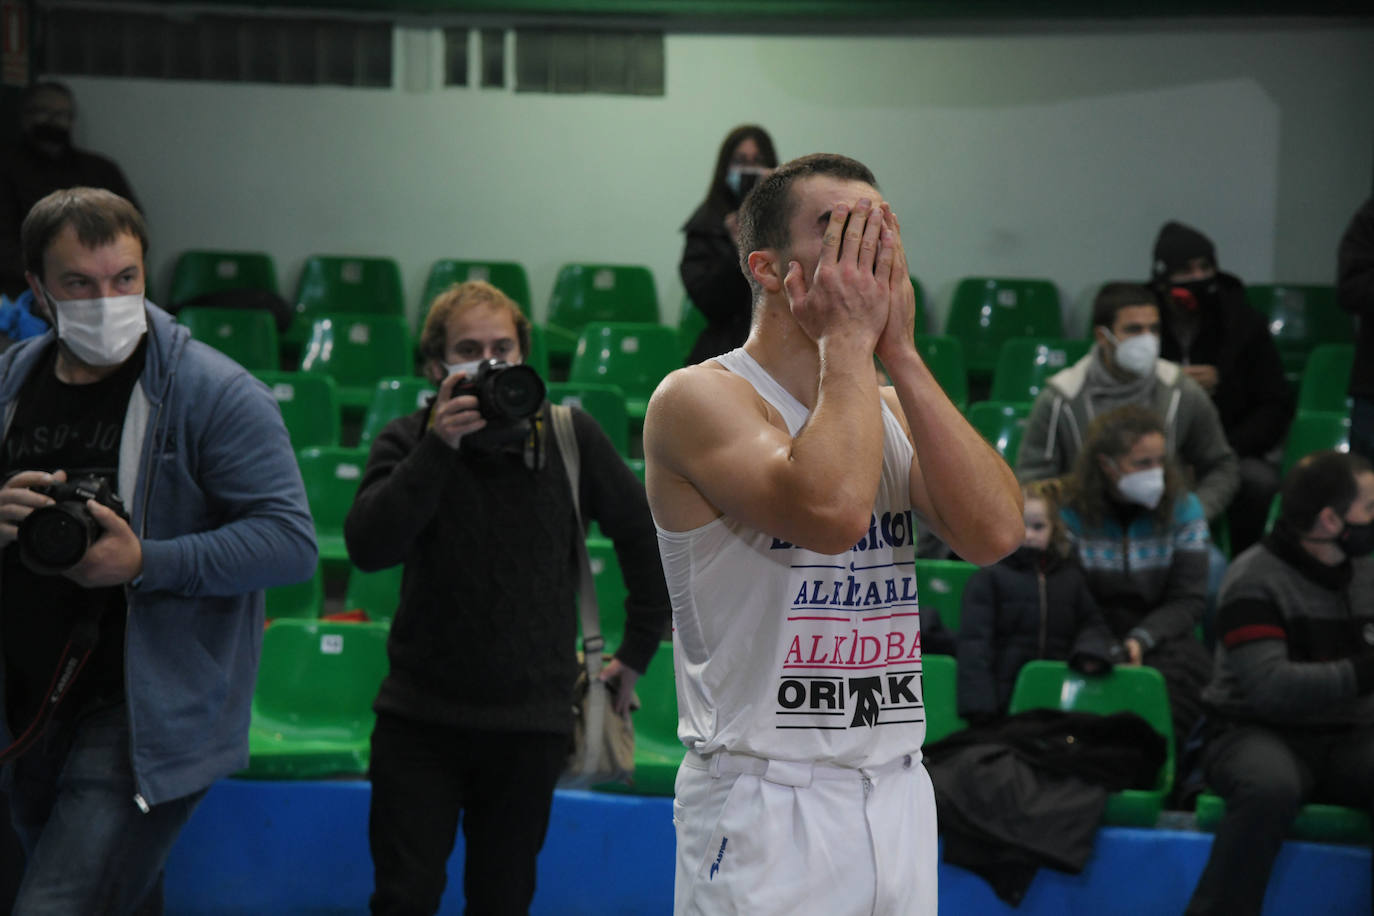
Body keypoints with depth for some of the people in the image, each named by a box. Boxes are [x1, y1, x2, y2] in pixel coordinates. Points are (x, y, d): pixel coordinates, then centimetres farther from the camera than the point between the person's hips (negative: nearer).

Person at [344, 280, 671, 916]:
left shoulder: (570, 439, -1)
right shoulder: (409, 444, -2)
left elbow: (645, 537, 11)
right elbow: (367, 547, -19)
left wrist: (637, 652, 11)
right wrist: (438, 447, -24)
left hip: (530, 723, 0)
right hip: (420, 714, 0)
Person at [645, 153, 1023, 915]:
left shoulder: (892, 407, 13)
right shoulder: (701, 399, -8)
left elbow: (995, 531, -6)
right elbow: (831, 507, -26)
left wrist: (901, 353, -7)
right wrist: (849, 339, -15)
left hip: (899, 795, 6)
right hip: (766, 808, -6)